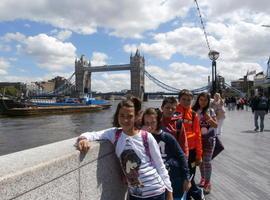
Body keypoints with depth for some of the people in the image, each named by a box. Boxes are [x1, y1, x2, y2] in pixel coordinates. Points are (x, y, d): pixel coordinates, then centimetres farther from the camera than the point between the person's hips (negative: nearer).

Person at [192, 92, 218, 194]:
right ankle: (203, 178, 36)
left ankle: (207, 183, 14)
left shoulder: (210, 111, -7)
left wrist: (210, 119, -22)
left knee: (207, 161, -1)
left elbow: (216, 125, -4)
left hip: (209, 138, -2)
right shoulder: (194, 110, -4)